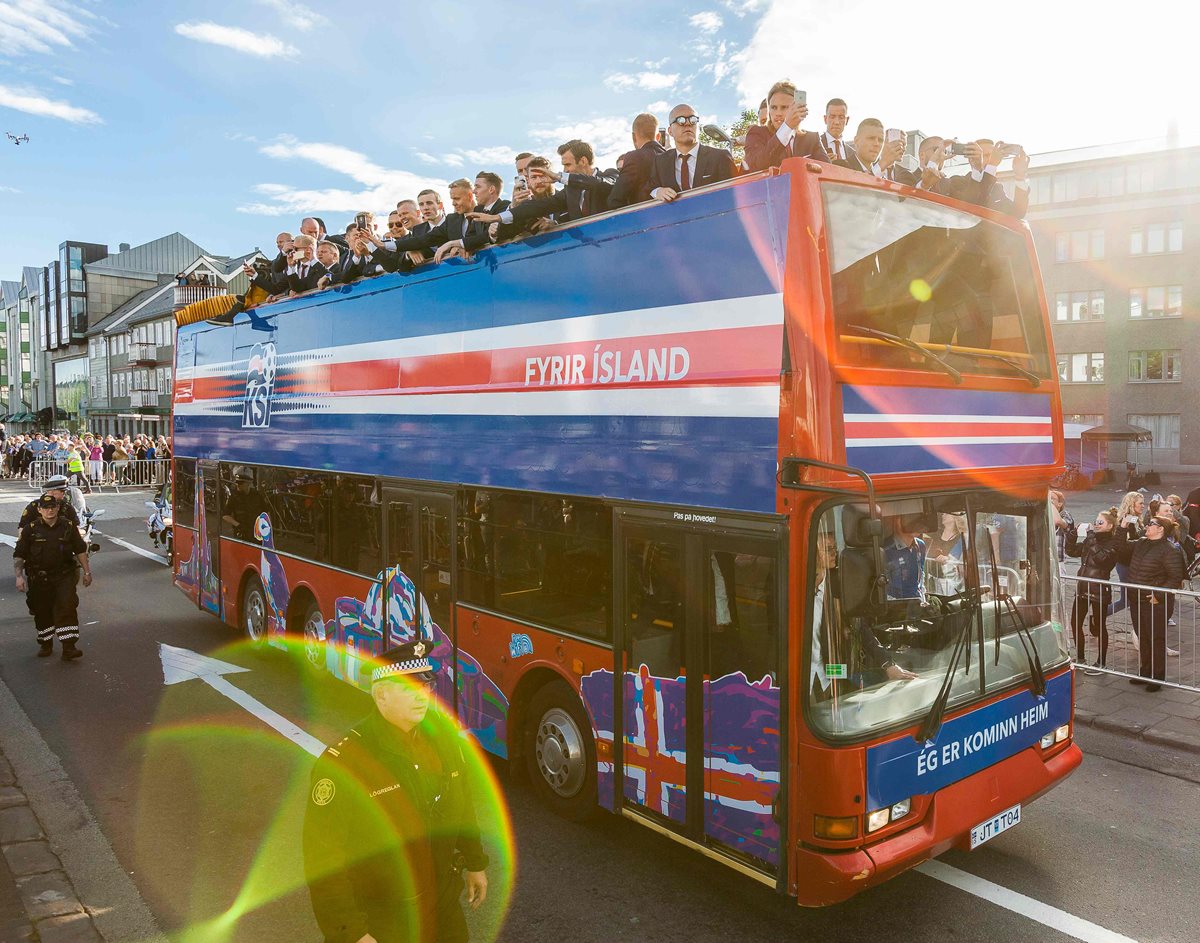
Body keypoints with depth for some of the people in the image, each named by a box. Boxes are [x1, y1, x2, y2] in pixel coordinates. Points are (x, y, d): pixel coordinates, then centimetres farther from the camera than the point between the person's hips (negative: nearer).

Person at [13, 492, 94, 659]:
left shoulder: (68, 527, 2)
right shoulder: (31, 530, -2)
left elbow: (80, 550, 10)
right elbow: (18, 555, -2)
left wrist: (87, 572, 9)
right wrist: (19, 576, -14)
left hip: (64, 576, 0)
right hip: (39, 578, 0)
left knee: (67, 608, -12)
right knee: (42, 612, 10)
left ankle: (69, 647, -11)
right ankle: (46, 645, 28)